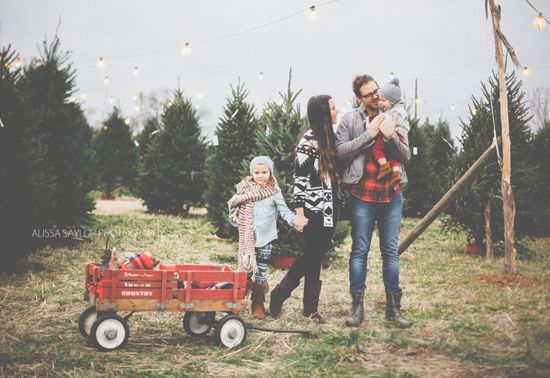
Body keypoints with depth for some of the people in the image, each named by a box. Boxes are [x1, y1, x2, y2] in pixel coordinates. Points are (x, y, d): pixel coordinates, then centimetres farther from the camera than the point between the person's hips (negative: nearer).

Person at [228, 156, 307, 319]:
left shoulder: (274, 192, 0)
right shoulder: (245, 189, 2)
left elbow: (284, 210, -4)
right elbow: (234, 204, 5)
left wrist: (295, 220, -21)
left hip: (266, 238, 0)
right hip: (248, 238, 0)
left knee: (261, 273, 6)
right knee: (246, 270, 3)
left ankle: (258, 305, 15)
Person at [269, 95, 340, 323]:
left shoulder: (330, 138, 12)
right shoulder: (309, 141, -13)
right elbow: (299, 178, -14)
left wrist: (336, 207, 17)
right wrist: (299, 212, -16)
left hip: (329, 209, 7)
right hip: (314, 210, -7)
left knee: (315, 257, 9)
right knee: (311, 257, -4)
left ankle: (311, 308, 14)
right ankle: (278, 295, 11)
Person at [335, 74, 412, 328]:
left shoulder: (395, 118, 9)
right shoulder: (351, 120, 2)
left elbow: (406, 155, 3)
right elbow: (340, 150, -8)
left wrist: (391, 136, -15)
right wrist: (368, 134, -14)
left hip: (392, 195, 2)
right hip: (363, 195, -2)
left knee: (391, 251, 6)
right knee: (360, 250, 2)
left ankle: (394, 307, 13)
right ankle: (357, 306, 8)